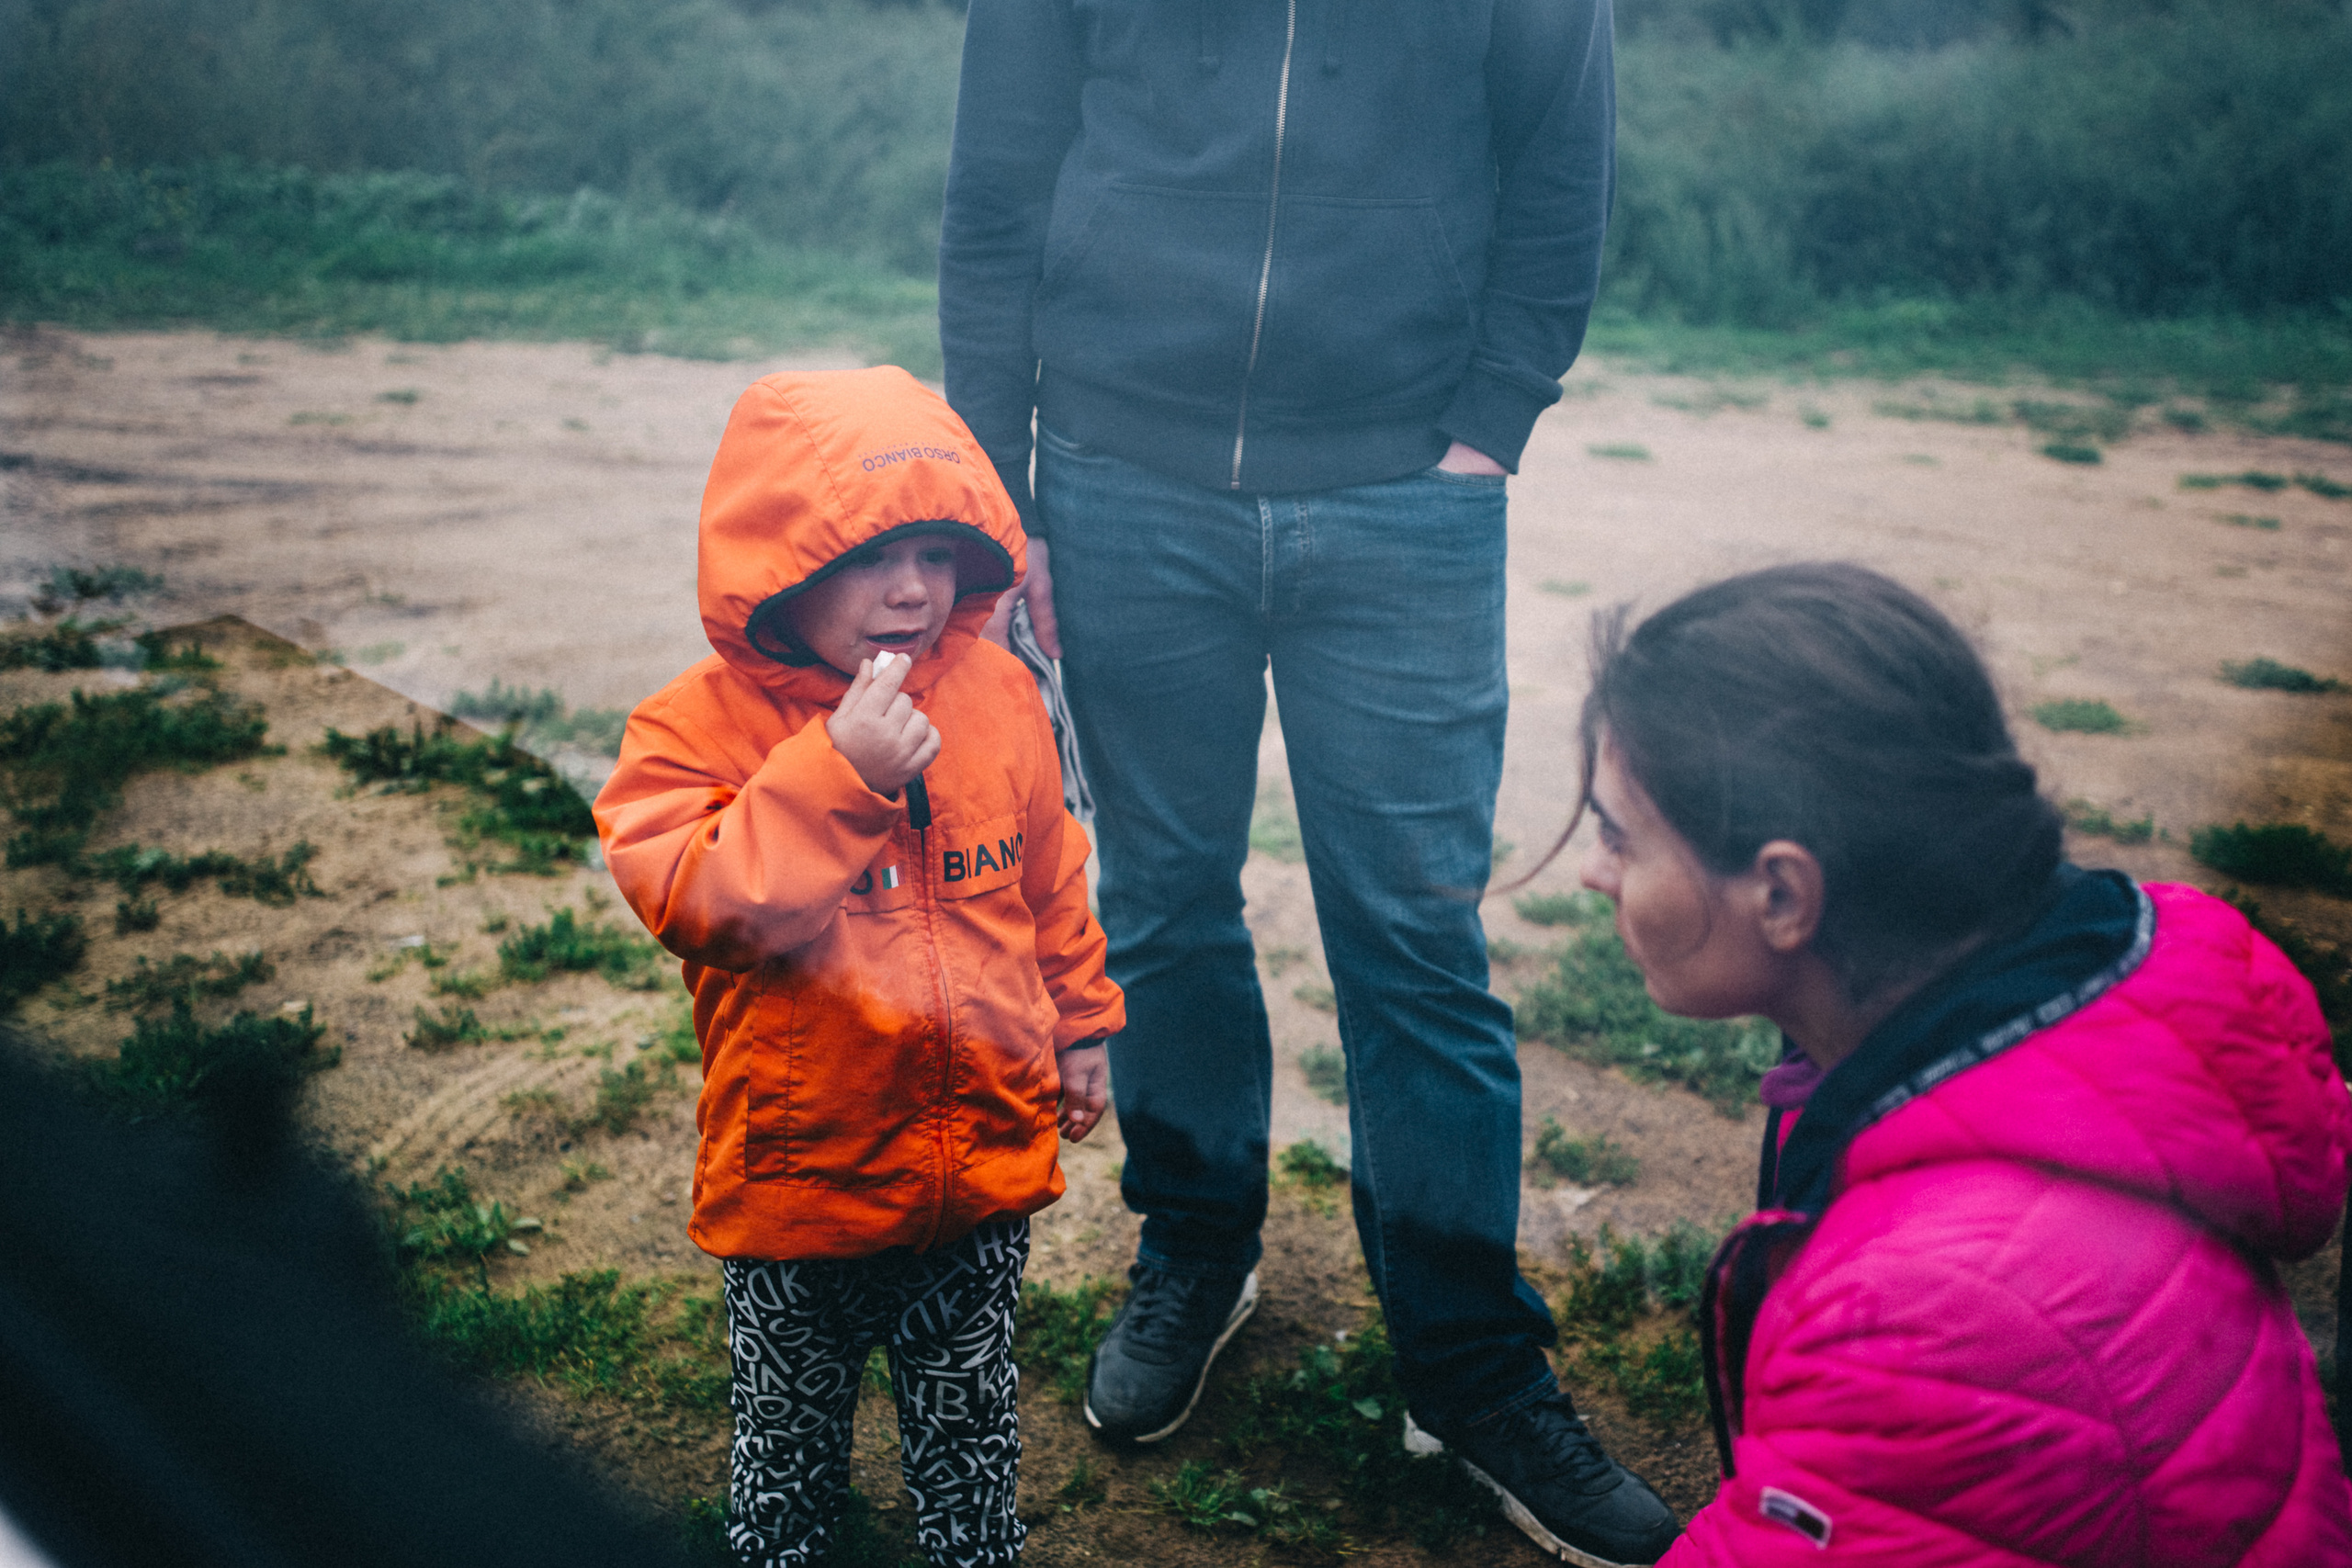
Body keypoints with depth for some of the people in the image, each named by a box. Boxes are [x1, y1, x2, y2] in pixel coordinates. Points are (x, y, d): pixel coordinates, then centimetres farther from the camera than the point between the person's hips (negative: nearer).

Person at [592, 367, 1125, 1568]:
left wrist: (1080, 1023, 18)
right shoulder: (701, 726, -16)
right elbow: (699, 902, -28)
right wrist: (838, 776, -33)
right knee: (788, 1431, 20)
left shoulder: (998, 695, -3)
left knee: (971, 1426, 21)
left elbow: (1048, 878, 10)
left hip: (986, 1157, 3)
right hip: (798, 1169, -2)